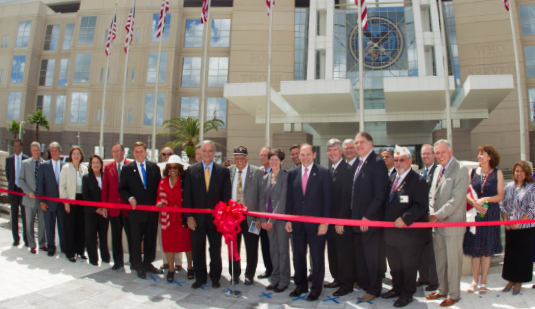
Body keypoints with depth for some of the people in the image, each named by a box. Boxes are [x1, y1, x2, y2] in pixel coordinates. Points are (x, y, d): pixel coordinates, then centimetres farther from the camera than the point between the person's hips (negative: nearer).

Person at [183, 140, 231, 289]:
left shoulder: (223, 171, 1)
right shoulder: (191, 170, 4)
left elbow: (226, 196, 0)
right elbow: (187, 195, 1)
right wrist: (189, 216, -5)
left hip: (215, 217, 0)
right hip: (197, 217, 1)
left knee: (215, 249, 11)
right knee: (197, 249, 9)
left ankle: (215, 278, 27)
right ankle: (200, 277, 26)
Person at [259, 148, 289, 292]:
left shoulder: (285, 177, -8)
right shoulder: (265, 178, 11)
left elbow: (283, 199, -13)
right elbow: (262, 199, 10)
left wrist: (272, 219, -14)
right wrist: (263, 219, 1)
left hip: (281, 218, -5)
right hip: (268, 220, 5)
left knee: (283, 249, 3)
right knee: (273, 250, 12)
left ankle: (284, 280, 16)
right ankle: (275, 279, 24)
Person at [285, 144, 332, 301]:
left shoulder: (323, 173, -5)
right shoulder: (292, 173, 6)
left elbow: (327, 199, -6)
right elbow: (289, 198, 8)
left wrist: (324, 222, -10)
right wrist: (288, 219, 3)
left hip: (316, 222, -3)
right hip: (297, 222, 4)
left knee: (317, 257, 7)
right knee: (298, 255, 12)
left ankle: (316, 288, 24)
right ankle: (300, 285, 30)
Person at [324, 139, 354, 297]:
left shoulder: (346, 169, -14)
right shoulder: (330, 170, 13)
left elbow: (346, 198, -18)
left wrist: (340, 220, -18)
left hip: (343, 219, -8)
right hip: (331, 219, 8)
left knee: (344, 253, 2)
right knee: (333, 252, 16)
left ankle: (347, 284, 15)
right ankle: (338, 279, 30)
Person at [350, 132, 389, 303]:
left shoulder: (377, 162, -13)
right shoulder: (356, 163, 12)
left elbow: (380, 195, -18)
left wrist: (367, 217, -18)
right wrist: (353, 215, 9)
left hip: (371, 219, -8)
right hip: (357, 218, 8)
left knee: (372, 256, 6)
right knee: (359, 255, 18)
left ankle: (374, 290, 22)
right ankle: (362, 283, 35)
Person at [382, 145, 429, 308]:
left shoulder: (418, 181, -11)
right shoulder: (391, 178, 11)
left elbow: (421, 206, -19)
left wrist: (405, 218, -26)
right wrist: (385, 220, 5)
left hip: (409, 232, -7)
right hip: (391, 232, 7)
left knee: (408, 267, 9)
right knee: (394, 265, 19)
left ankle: (407, 294, 25)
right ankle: (397, 288, 37)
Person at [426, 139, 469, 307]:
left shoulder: (461, 170, -12)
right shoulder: (437, 170, 13)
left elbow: (456, 199, -18)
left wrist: (438, 215, -16)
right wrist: (432, 214, -1)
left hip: (452, 224, -7)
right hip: (437, 224, 7)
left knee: (453, 260, 6)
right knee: (440, 259, 16)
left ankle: (453, 294, 20)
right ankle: (442, 290, 31)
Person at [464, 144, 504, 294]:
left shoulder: (497, 173, 2)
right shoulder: (472, 172, 6)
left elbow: (500, 196, -2)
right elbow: (466, 194, 1)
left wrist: (485, 199, -18)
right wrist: (475, 203, -16)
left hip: (490, 214, -1)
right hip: (474, 214, 1)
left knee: (487, 248, 5)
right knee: (475, 248, 5)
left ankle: (483, 282, 17)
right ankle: (474, 280, 17)